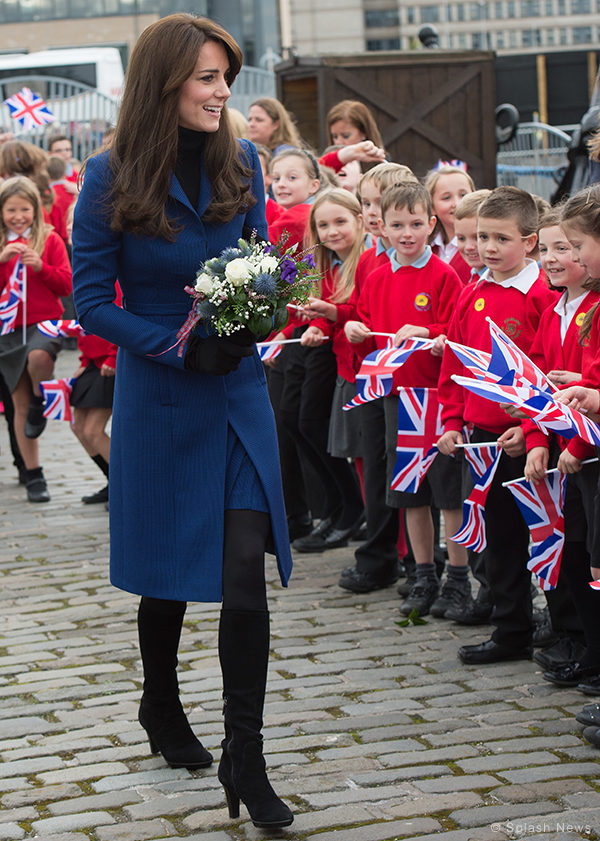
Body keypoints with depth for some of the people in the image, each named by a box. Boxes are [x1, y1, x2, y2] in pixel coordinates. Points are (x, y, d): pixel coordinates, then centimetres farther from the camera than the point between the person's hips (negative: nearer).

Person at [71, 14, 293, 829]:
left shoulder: (241, 163, -1)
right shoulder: (111, 180, -11)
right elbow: (91, 301, -8)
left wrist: (247, 320, -14)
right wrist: (180, 347, -19)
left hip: (239, 391, 2)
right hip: (161, 396, -2)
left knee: (245, 567, -7)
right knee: (171, 568, 13)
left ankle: (244, 758, 0)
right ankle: (161, 707, 40)